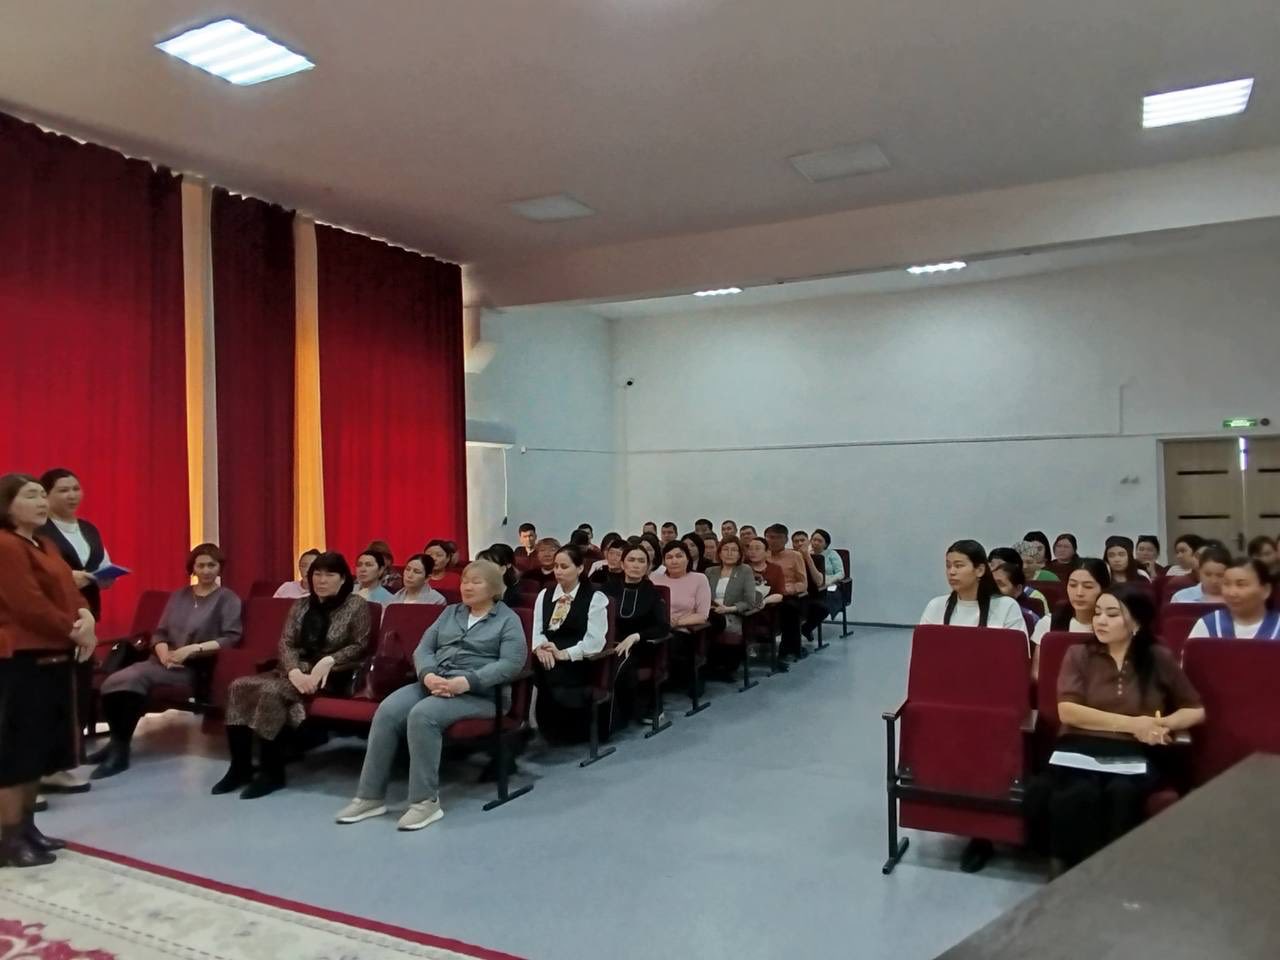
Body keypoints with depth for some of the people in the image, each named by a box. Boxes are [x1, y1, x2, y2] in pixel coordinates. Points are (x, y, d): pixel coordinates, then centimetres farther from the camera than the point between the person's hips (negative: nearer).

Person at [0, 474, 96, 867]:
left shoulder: (45, 545, 16)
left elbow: (68, 590, 13)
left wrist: (85, 617, -7)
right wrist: (75, 630, -13)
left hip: (54, 656, 10)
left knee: (40, 747, 15)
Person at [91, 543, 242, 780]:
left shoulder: (228, 599, 2)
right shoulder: (178, 596, 19)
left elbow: (231, 638, -9)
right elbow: (159, 633, 15)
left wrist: (191, 649, -18)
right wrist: (164, 654, -7)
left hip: (193, 668, -5)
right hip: (163, 662, 5)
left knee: (136, 677, -28)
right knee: (115, 682, -21)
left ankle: (120, 748, -16)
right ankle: (117, 743, -6)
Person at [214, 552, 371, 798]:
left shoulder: (356, 605, -2)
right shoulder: (301, 605, 13)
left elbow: (359, 646, -4)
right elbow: (286, 643, 4)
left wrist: (328, 661, -19)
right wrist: (295, 672, -16)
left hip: (329, 675, -6)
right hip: (297, 670, 7)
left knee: (273, 692, -30)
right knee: (239, 686, -15)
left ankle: (272, 771, -19)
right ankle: (240, 766, -11)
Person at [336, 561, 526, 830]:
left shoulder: (508, 619, 3)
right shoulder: (450, 612, 21)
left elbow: (511, 663, -11)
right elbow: (423, 648, 12)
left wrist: (465, 682, -22)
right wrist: (429, 676, -12)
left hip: (479, 692, -5)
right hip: (434, 683, 6)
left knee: (422, 715, -31)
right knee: (387, 712, -21)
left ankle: (426, 801, -21)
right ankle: (371, 796, -12)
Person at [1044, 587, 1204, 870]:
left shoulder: (1159, 659, 10)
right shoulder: (1078, 655, 8)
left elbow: (1196, 710, 18)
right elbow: (1067, 711, -5)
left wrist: (1163, 724, -4)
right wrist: (1131, 724, -12)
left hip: (1137, 753, 1)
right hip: (1082, 747, 0)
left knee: (1122, 792, -34)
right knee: (1079, 794, -34)